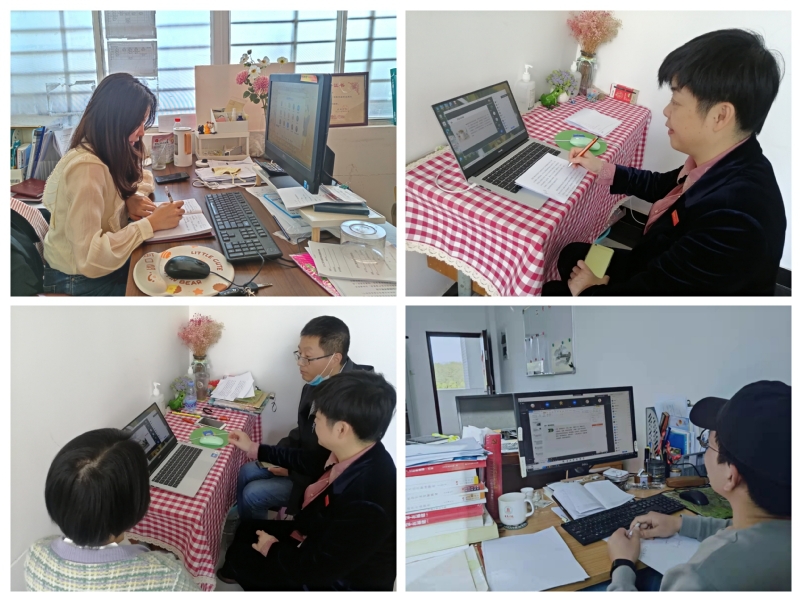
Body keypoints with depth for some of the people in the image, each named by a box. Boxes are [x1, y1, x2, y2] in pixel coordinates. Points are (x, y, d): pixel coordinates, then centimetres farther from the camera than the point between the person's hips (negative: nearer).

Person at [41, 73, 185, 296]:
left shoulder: (108, 153, -3)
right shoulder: (87, 168, -28)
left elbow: (142, 176, 18)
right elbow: (89, 258, -35)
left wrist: (133, 197, -4)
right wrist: (151, 223, -29)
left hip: (104, 265, 8)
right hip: (82, 281, -8)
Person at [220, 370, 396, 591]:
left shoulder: (367, 501, -40)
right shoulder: (358, 454, -14)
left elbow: (321, 569, -30)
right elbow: (311, 461, 8)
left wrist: (272, 549, -12)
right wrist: (254, 449, 16)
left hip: (339, 579, -7)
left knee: (240, 555, 4)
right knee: (247, 530, 18)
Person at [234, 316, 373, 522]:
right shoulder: (318, 381, -9)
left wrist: (291, 470, -19)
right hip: (304, 459, 8)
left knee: (252, 494, -6)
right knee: (246, 473, 13)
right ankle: (243, 516, 36)